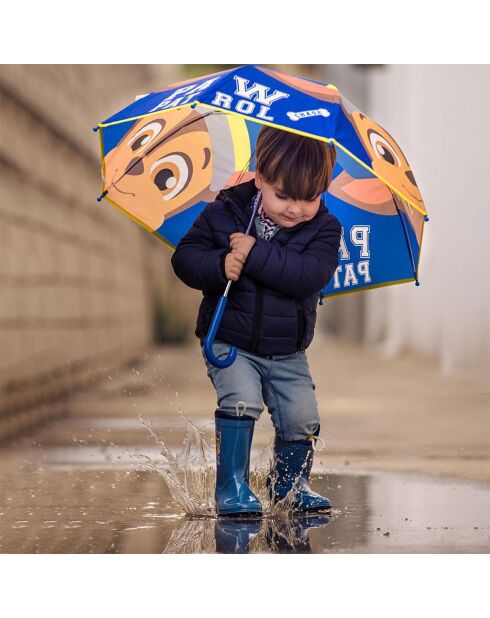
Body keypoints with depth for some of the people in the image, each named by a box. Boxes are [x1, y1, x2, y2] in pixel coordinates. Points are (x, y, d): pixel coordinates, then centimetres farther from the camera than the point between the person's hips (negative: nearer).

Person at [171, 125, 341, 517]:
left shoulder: (324, 229, -9)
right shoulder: (224, 213, -9)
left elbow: (310, 275, -25)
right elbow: (185, 257, -7)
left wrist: (256, 255, -30)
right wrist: (219, 265, -27)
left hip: (288, 351, 2)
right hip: (231, 341, -2)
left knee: (302, 418, -2)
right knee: (241, 399, -23)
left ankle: (291, 484, 24)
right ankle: (232, 486, -13)